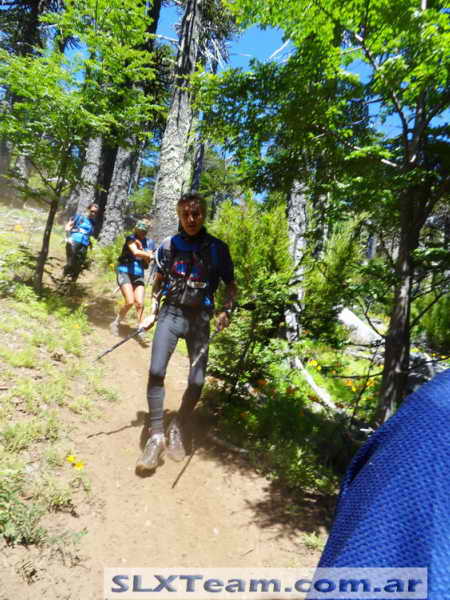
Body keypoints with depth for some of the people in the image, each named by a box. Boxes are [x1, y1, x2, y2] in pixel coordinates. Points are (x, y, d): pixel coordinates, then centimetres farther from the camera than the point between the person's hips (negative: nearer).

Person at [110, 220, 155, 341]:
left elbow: (147, 264, -2)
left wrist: (141, 248, -15)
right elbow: (135, 252, -28)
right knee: (130, 302, -16)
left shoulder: (149, 243, 4)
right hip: (125, 272, -4)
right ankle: (116, 324, 7)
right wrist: (150, 255, -25)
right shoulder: (131, 238, -8)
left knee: (140, 303, -9)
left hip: (139, 275, 4)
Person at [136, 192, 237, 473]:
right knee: (156, 371, -16)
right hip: (171, 313, 1)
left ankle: (178, 430, 21)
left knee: (197, 381, -4)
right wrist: (153, 312, 11)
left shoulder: (218, 248, -2)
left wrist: (226, 311, -11)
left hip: (199, 319, -1)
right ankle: (157, 436, -2)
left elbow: (231, 285, 6)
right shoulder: (168, 246, 4)